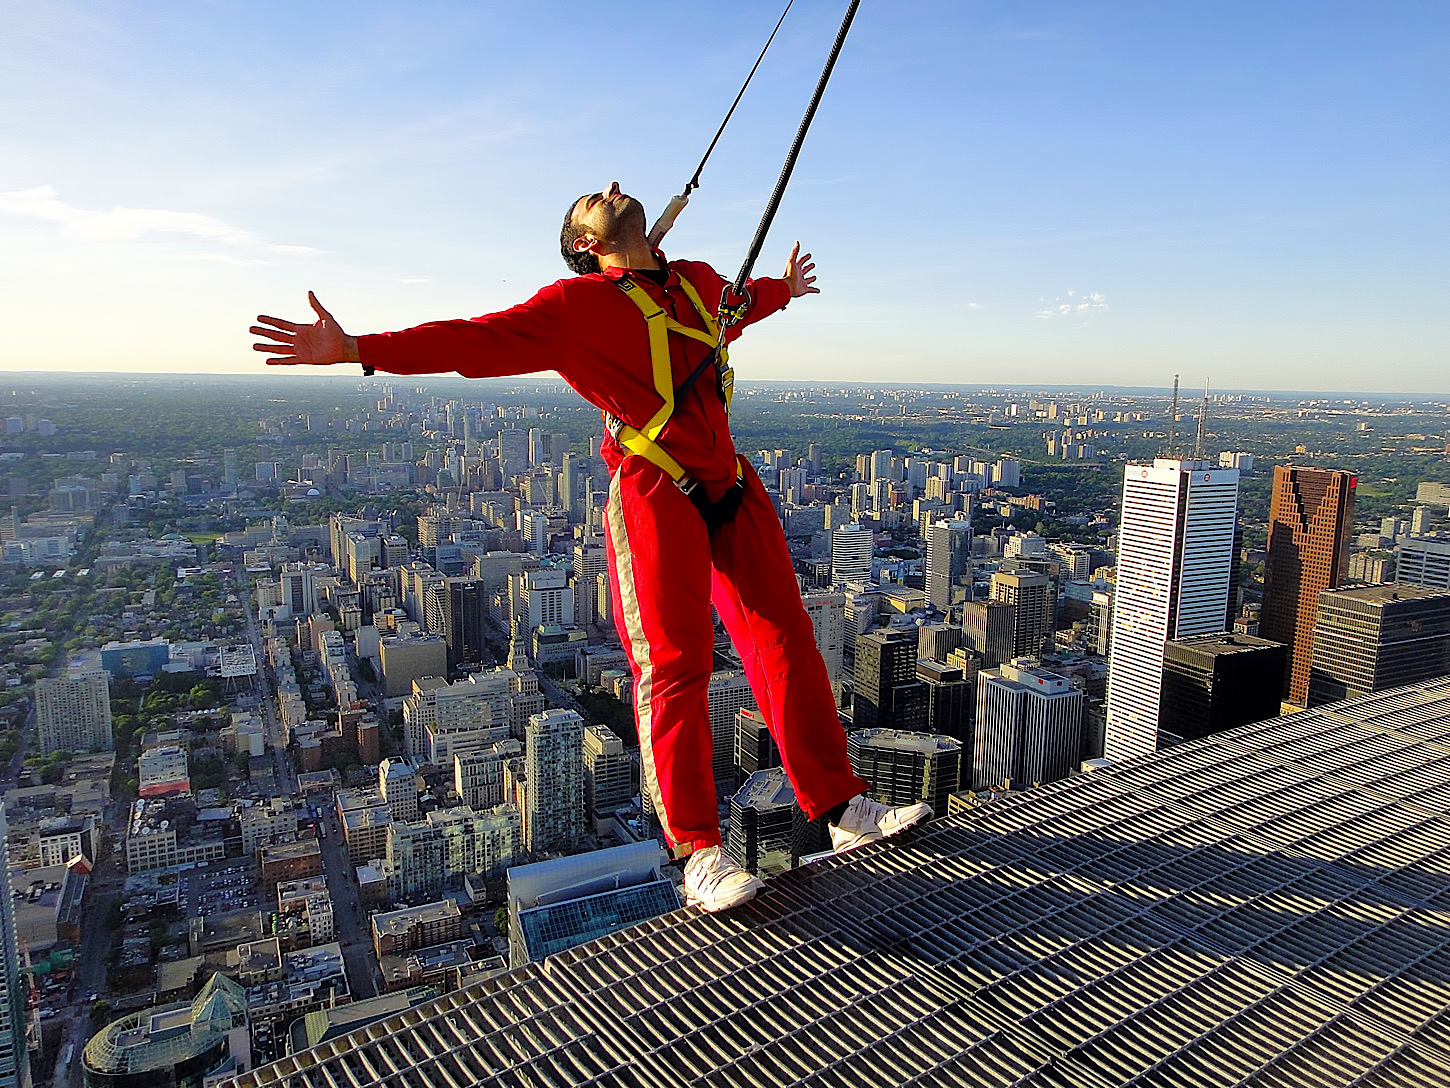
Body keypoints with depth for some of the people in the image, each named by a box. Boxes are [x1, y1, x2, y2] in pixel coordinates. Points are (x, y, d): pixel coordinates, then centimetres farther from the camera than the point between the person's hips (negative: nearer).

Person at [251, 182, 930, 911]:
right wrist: (358, 349, -15)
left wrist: (780, 290, 63)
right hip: (655, 497, -6)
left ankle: (840, 807, 17)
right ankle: (697, 851, 5)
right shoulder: (576, 305, 0)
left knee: (785, 639, 6)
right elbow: (478, 341, -7)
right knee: (673, 666, -7)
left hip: (730, 491, 7)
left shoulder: (698, 282, 20)